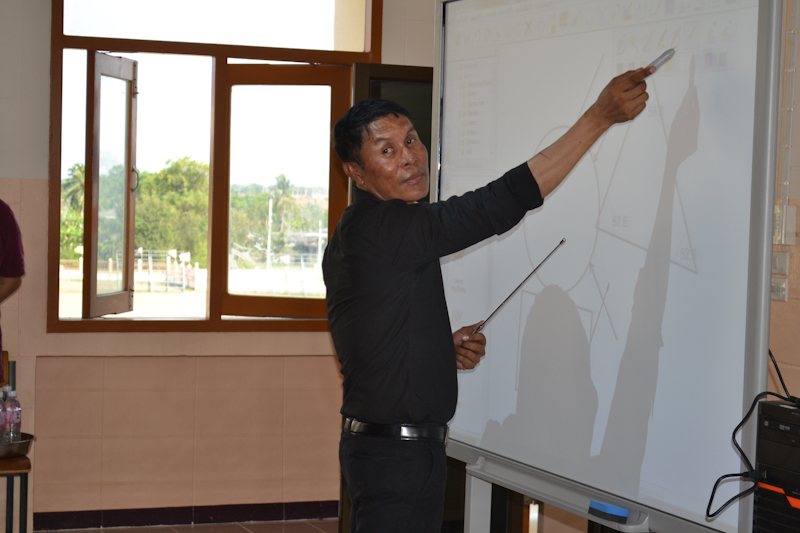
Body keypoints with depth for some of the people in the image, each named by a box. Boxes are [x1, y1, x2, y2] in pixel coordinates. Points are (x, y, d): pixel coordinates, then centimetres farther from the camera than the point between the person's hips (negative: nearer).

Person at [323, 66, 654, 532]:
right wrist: (601, 115, -27)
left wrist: (447, 349, 5)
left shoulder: (356, 234, 12)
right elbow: (497, 206, -27)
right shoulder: (377, 227, -20)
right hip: (394, 456, -10)